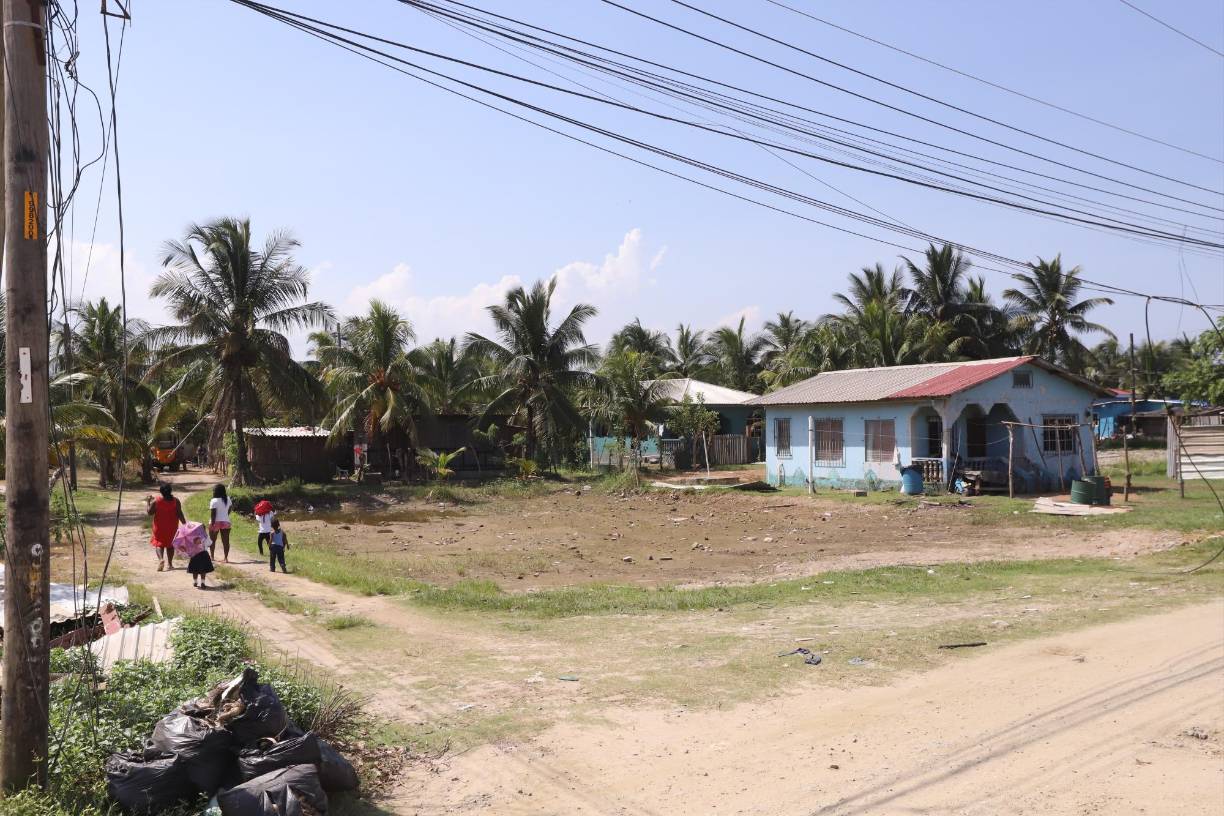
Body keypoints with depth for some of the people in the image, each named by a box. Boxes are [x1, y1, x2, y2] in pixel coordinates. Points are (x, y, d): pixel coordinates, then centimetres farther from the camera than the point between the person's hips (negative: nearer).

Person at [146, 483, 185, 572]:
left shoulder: (156, 501, -11)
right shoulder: (176, 501, -9)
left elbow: (149, 512, -2)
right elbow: (180, 514, -9)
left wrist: (147, 501, 10)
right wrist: (185, 524, -2)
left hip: (160, 527, -1)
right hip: (172, 527, 1)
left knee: (159, 543, 7)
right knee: (170, 544, 15)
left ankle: (161, 559, -20)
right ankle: (169, 564, 17)